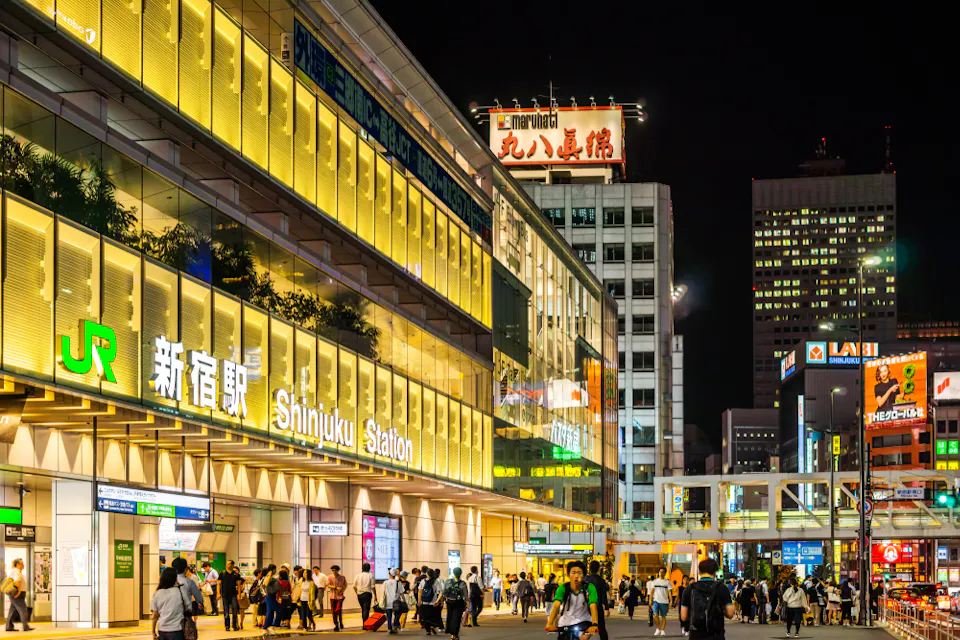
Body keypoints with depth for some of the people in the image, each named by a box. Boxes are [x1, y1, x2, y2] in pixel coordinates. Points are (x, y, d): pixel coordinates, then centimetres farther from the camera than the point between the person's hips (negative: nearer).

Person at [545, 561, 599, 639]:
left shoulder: (589, 588, -20)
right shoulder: (563, 588, -19)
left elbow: (593, 606, -32)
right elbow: (556, 605, -33)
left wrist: (594, 624, -50)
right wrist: (549, 624, -49)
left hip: (583, 621, -1)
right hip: (565, 622, 1)